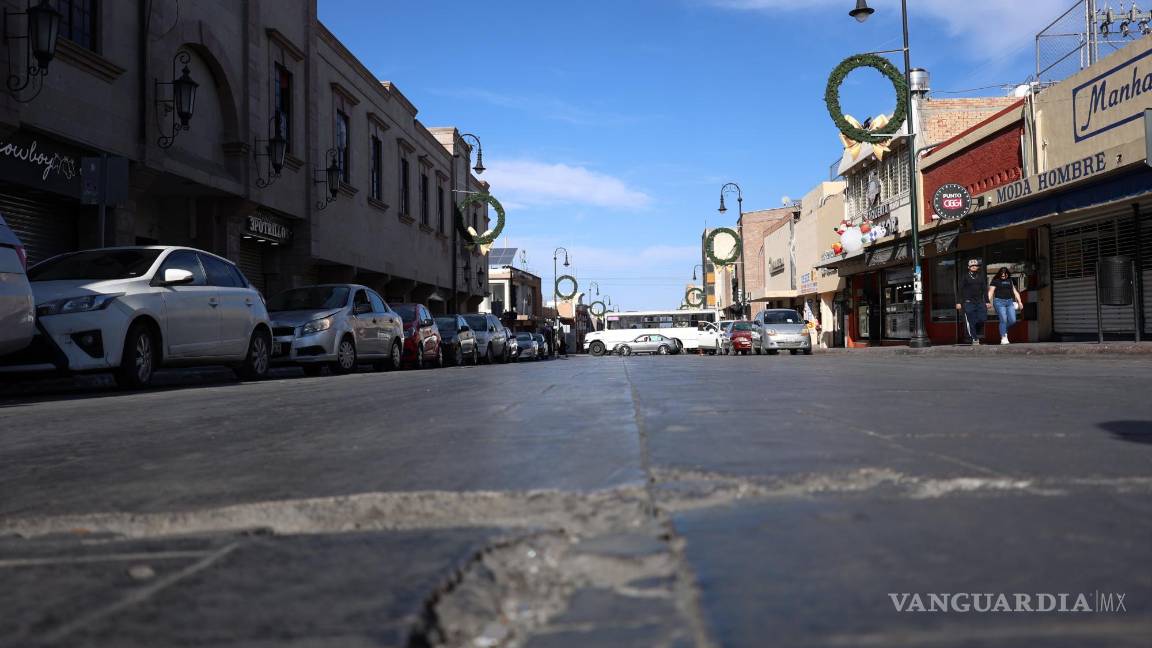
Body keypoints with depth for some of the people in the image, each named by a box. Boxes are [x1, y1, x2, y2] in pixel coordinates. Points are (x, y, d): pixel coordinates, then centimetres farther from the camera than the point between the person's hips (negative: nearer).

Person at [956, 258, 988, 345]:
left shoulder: (981, 277, 13)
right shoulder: (965, 277, 3)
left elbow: (984, 290, 15)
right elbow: (961, 290, 2)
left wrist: (987, 301, 10)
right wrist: (959, 302, -4)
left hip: (980, 302, 3)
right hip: (968, 302, -3)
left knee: (982, 319, -9)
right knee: (971, 321, -4)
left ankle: (978, 335, 16)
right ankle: (974, 339, 4)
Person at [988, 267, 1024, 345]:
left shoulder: (1010, 281, 18)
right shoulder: (995, 281, 4)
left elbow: (1015, 292, 21)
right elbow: (990, 292, -3)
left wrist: (1019, 302, 16)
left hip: (1010, 302, 5)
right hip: (999, 301, -5)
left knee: (1013, 320, -5)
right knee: (1003, 320, -12)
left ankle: (1004, 330, 23)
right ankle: (1003, 338, -8)